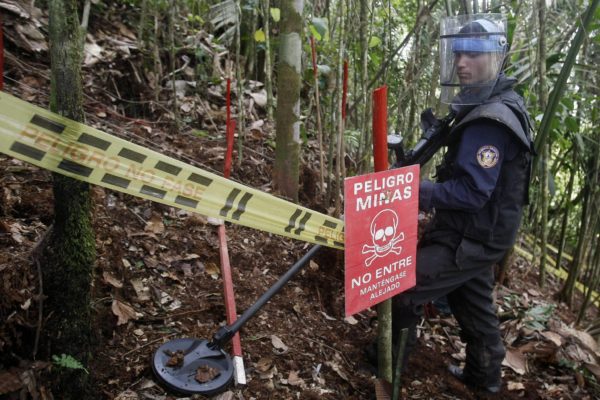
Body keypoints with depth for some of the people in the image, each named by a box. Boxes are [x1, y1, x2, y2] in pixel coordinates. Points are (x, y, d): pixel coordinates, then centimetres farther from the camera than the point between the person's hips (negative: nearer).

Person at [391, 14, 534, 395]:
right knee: (474, 303, 23)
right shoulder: (486, 106, 7)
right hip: (477, 233, 10)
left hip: (470, 238, -10)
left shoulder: (490, 122, -26)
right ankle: (485, 375, 42)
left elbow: (470, 193, -29)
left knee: (402, 289, -4)